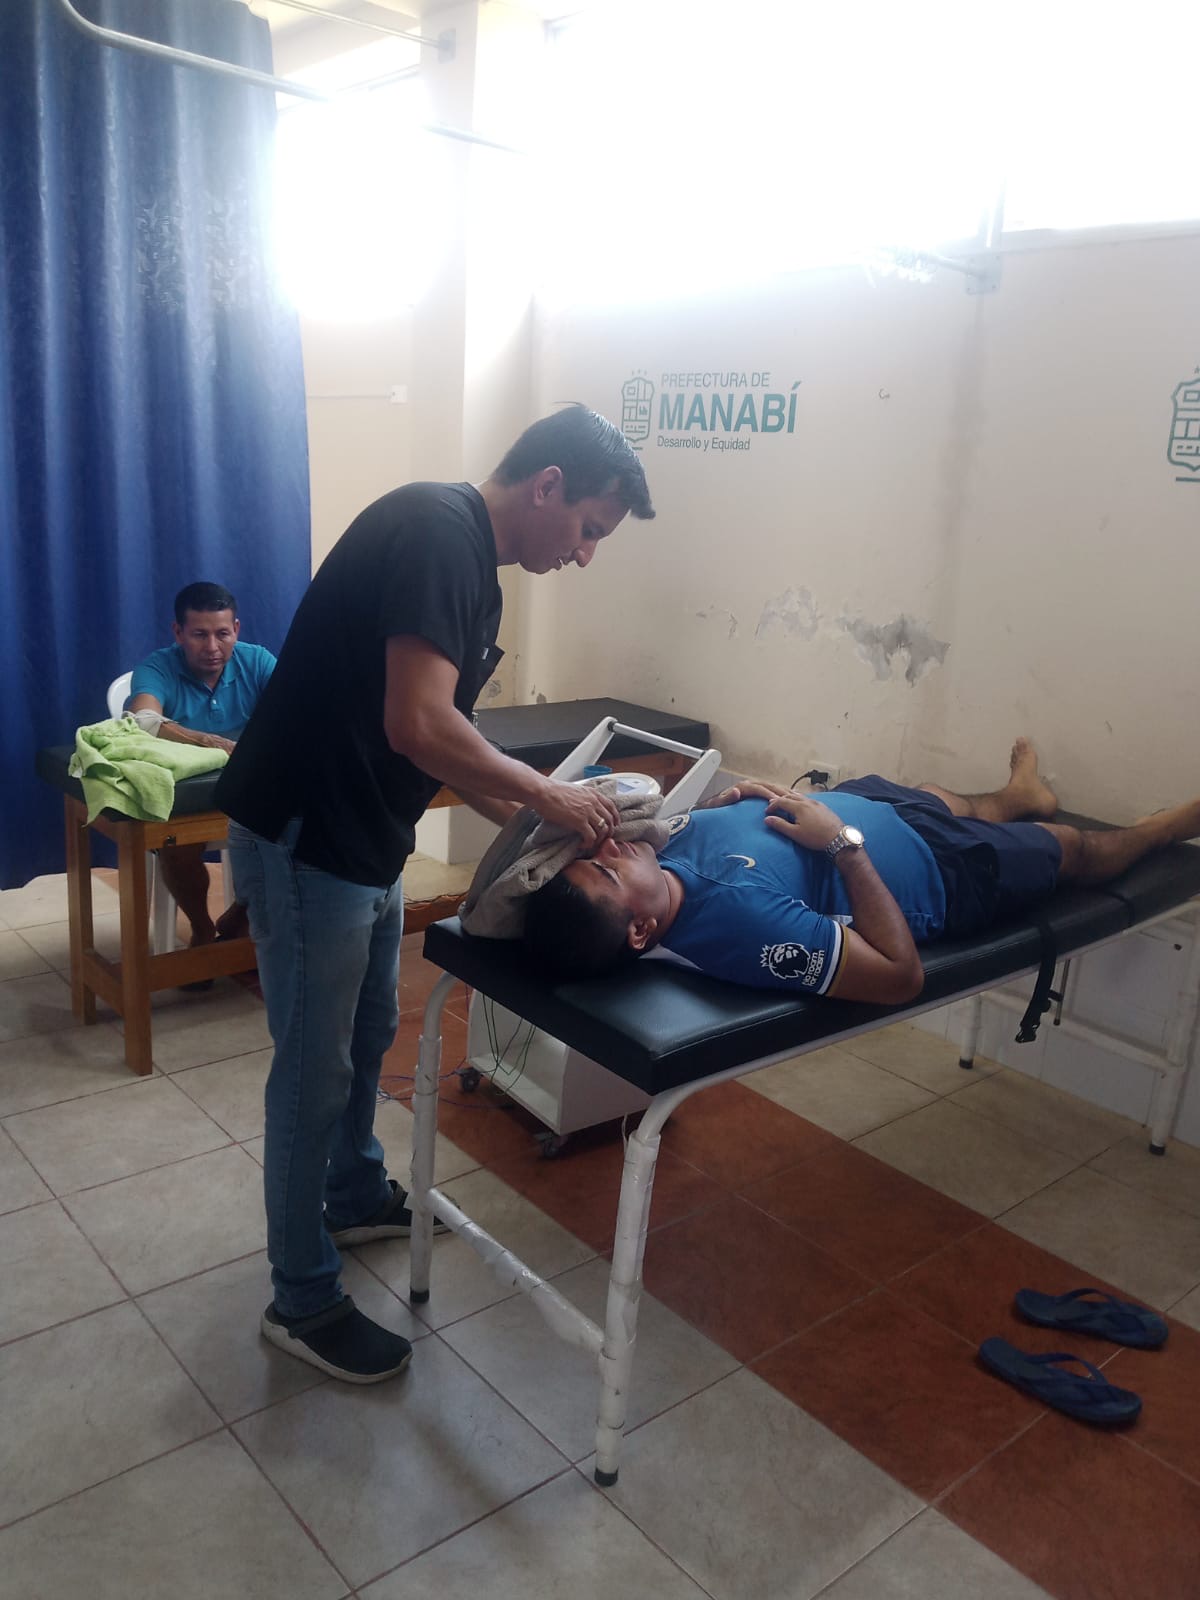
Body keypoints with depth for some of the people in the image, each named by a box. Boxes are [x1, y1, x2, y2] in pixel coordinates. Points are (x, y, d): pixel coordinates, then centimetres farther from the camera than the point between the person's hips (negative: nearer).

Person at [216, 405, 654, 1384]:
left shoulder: (474, 565, 10)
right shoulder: (436, 531, -20)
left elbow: (440, 738, 13)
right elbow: (418, 726, -30)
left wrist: (534, 823, 5)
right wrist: (546, 795, -18)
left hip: (366, 843, 10)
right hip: (304, 842, -10)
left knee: (369, 1035, 25)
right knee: (316, 1069, 4)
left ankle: (356, 1198, 48)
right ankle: (304, 1301, 23)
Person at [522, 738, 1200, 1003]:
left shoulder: (673, 843, -26)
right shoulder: (738, 918, -48)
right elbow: (902, 975, -39)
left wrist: (728, 799, -18)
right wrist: (844, 844, -37)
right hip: (943, 872, -6)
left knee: (939, 793, 37)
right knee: (1074, 845, 22)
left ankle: (1021, 797, 75)